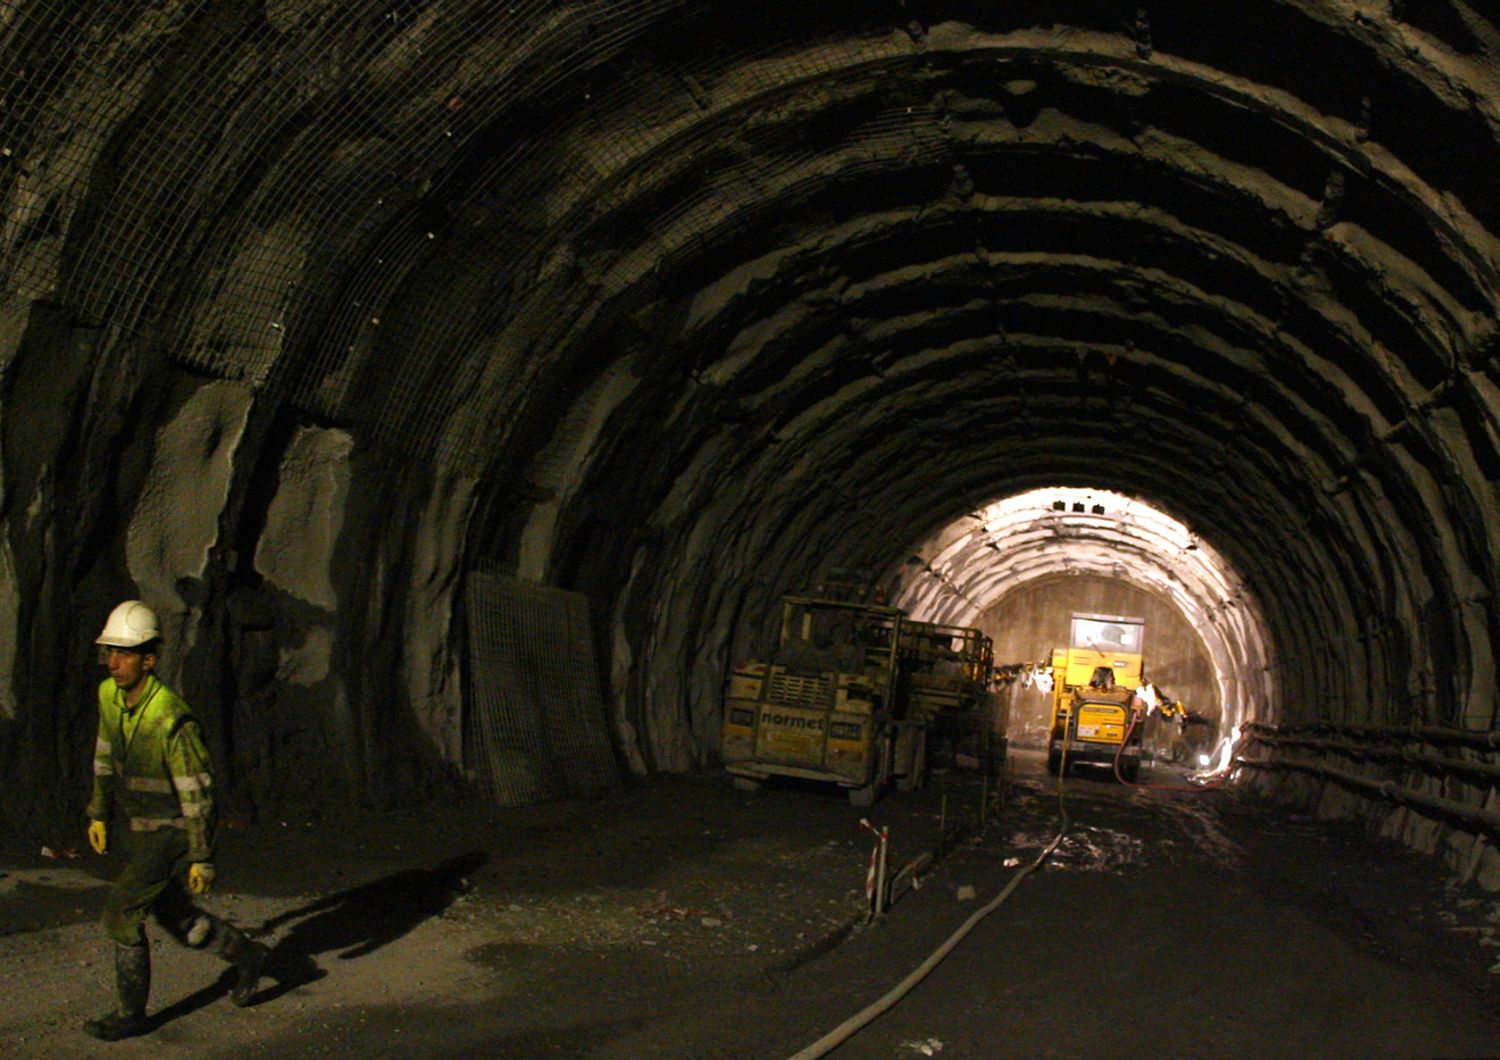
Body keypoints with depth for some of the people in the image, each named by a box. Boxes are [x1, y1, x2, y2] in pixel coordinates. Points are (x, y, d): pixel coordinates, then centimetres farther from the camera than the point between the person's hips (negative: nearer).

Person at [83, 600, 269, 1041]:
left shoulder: (171, 719, -29)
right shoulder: (108, 695, -6)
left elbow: (198, 792, -24)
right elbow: (106, 757, 13)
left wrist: (203, 859, -20)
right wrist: (99, 814, 16)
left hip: (173, 832, -8)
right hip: (141, 828, 8)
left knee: (121, 910, -10)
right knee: (172, 914, 18)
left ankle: (131, 1013, 6)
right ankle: (247, 956, 38)